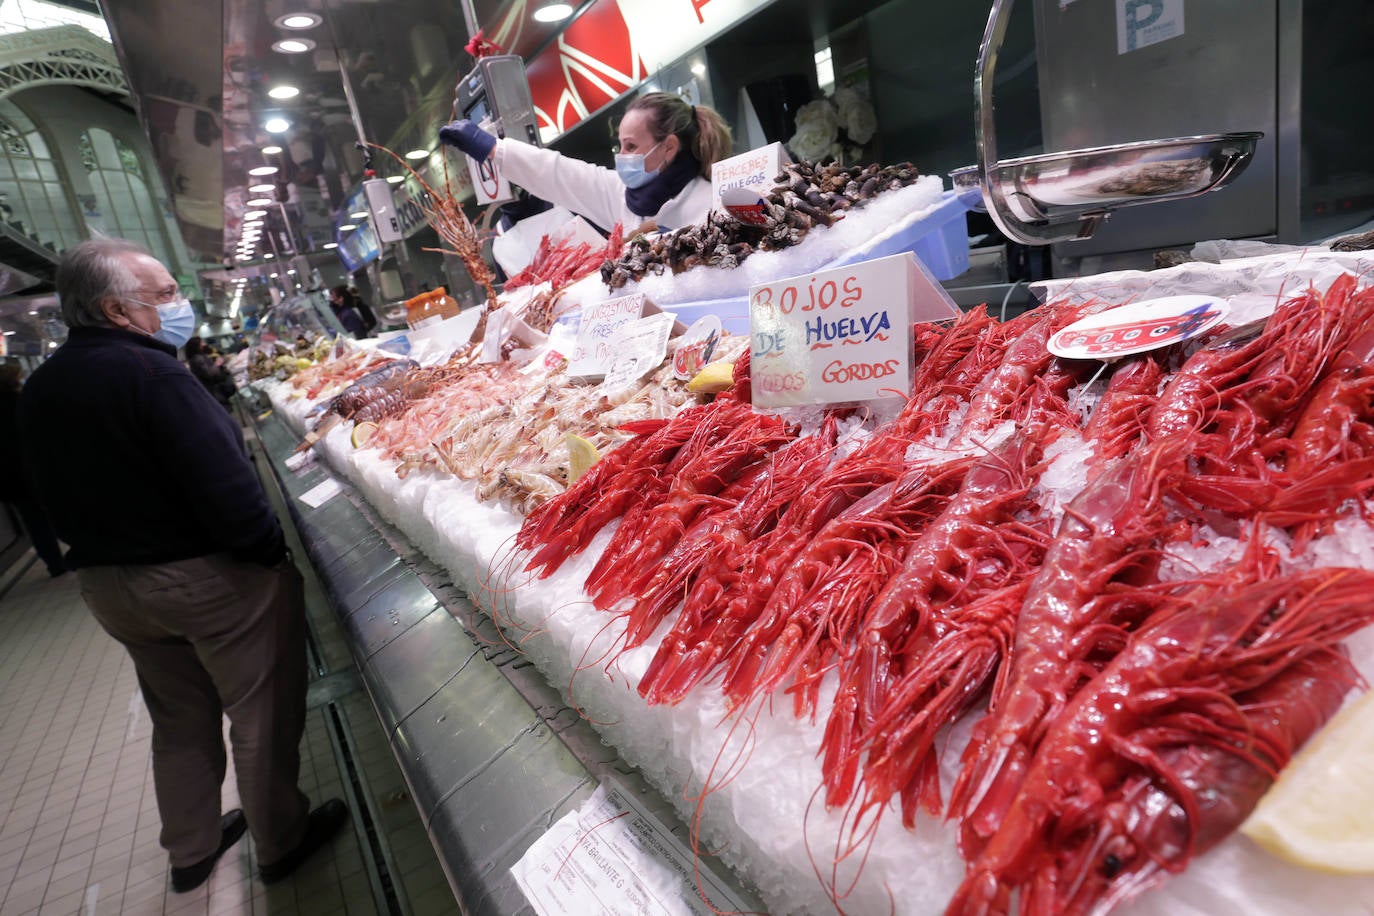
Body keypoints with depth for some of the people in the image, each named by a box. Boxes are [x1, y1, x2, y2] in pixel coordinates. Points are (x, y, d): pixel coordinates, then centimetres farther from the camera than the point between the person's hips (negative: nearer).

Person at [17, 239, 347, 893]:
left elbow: (54, 497, 11)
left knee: (178, 720, 24)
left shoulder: (39, 390, 4)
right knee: (259, 715, 10)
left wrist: (105, 553, 19)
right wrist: (270, 552, -15)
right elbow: (227, 487, -28)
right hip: (210, 579, -8)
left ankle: (190, 850, 39)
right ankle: (280, 843, 26)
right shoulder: (150, 373, -22)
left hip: (106, 586, 8)